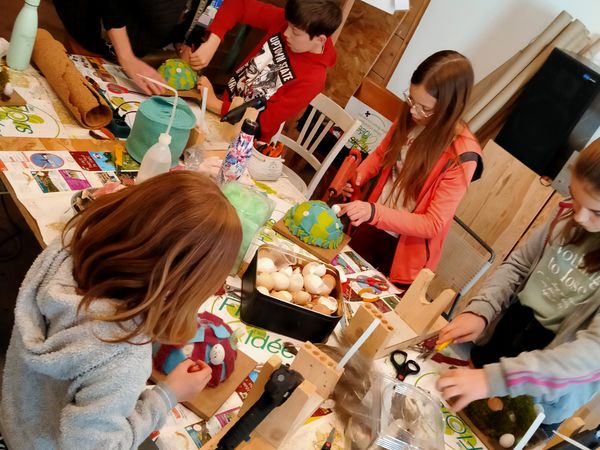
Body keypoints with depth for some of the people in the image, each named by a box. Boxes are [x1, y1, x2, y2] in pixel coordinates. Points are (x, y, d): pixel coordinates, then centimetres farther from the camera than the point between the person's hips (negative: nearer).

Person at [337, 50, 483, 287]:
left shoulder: (461, 156, -27)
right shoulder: (410, 118, -11)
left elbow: (432, 224, -25)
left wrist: (374, 213, -36)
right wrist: (359, 175, -13)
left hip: (408, 246, -5)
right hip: (373, 225, 5)